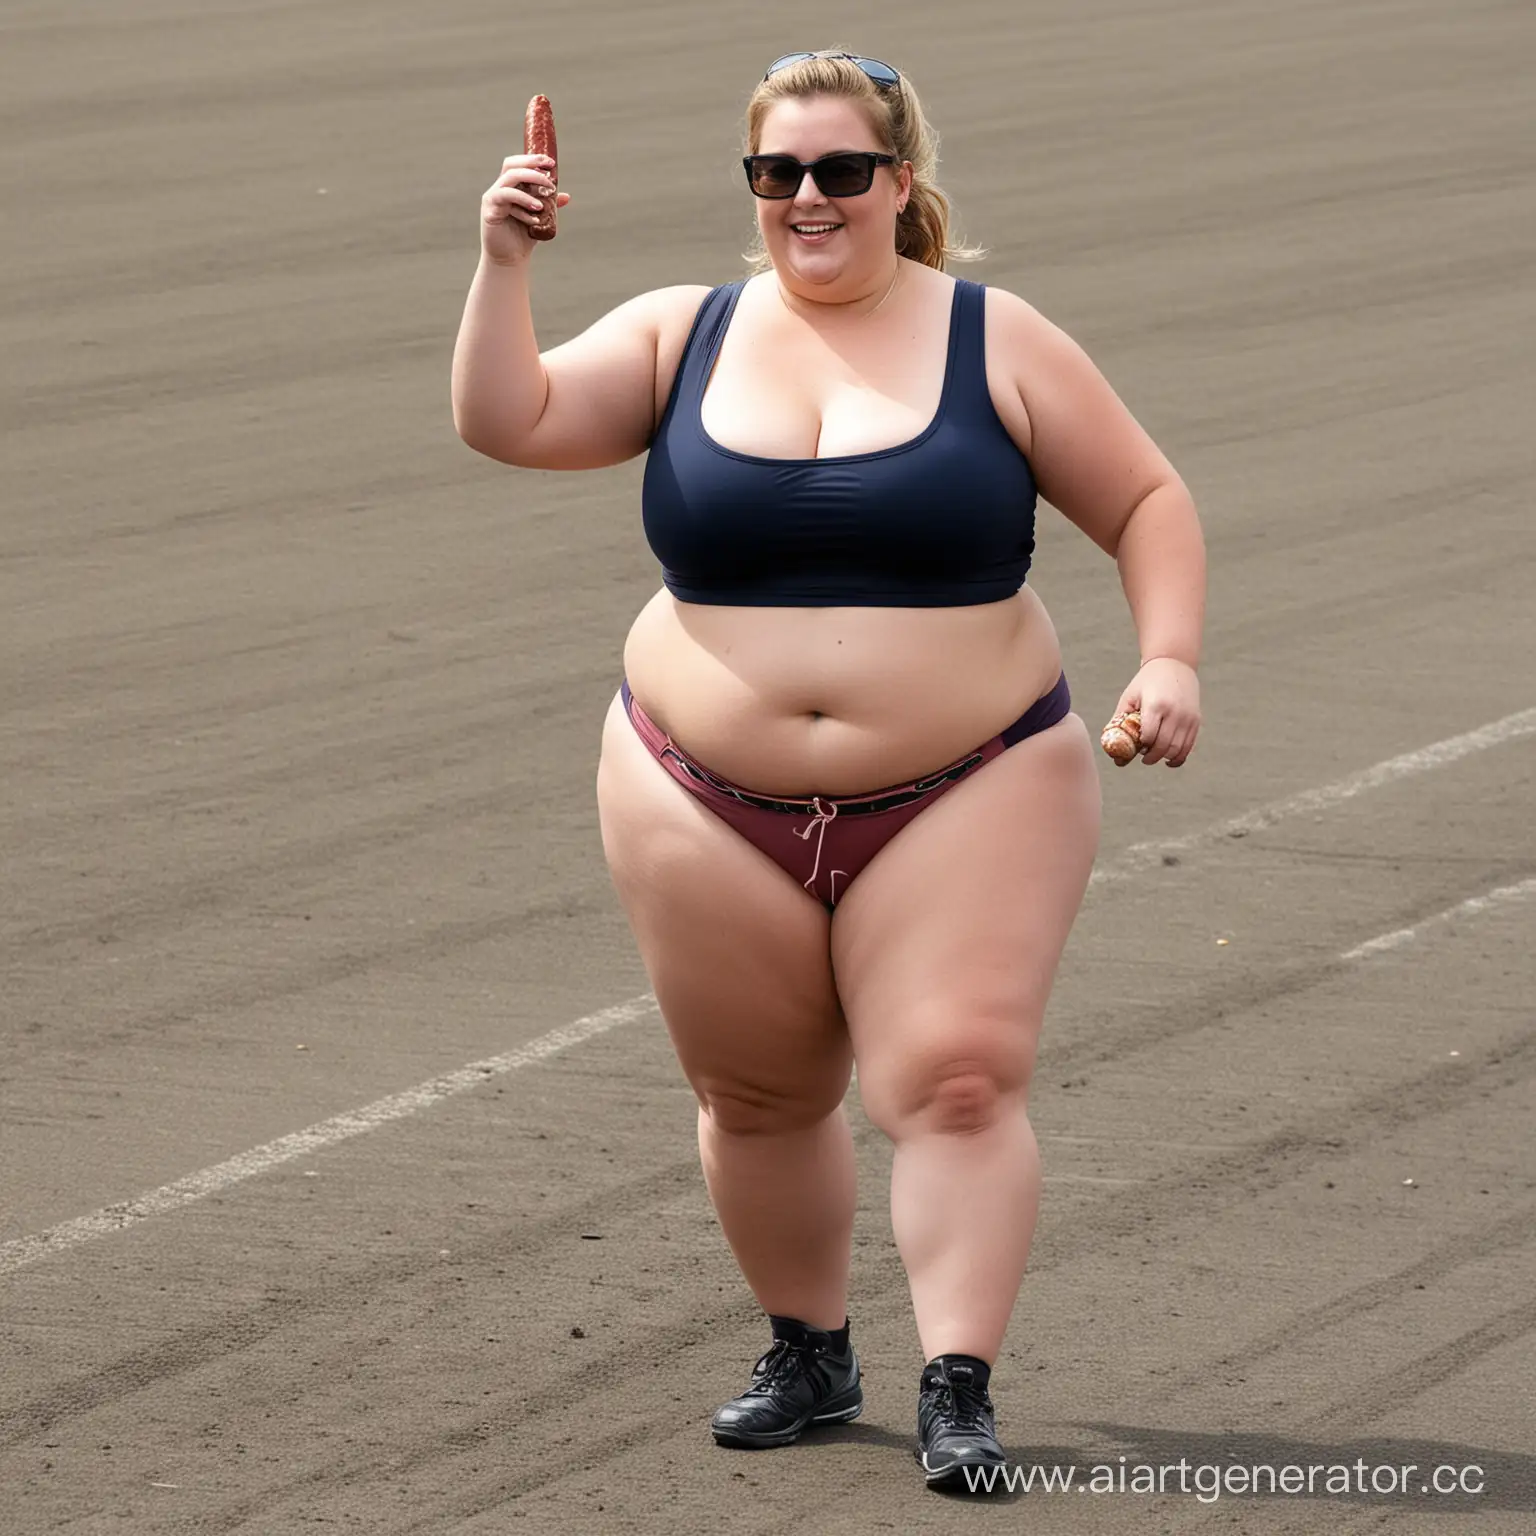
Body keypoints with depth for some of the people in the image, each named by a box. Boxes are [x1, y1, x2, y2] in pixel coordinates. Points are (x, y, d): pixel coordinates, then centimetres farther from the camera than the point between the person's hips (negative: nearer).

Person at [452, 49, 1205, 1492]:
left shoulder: (997, 344, 0)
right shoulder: (682, 337, 5)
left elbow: (1145, 503, 5)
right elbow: (508, 422, -4)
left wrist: (1168, 658, -9)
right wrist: (504, 265, -17)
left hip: (962, 801, -2)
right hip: (712, 809, 2)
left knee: (956, 1081, -14)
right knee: (757, 1096, 10)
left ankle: (957, 1387, -12)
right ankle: (807, 1354, 29)